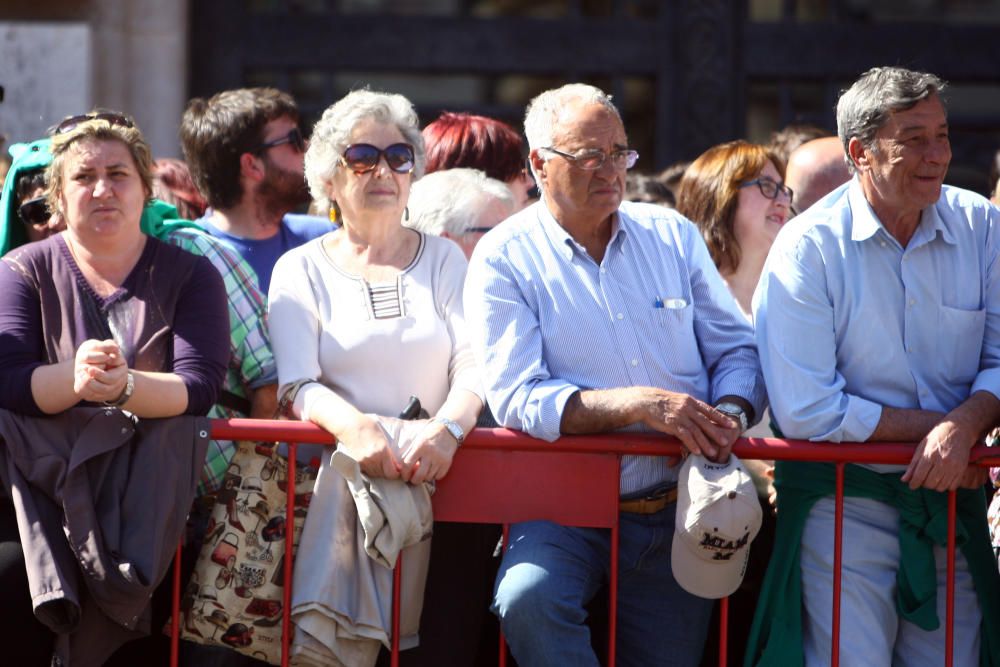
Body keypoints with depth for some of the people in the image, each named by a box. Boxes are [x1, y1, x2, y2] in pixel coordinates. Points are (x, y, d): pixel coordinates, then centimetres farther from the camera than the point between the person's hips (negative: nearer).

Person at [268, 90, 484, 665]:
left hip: (437, 475, 1)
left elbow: (474, 365, 4)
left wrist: (449, 427, -19)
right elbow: (298, 386, -2)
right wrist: (353, 425, -23)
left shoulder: (443, 260, 16)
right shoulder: (301, 271, 11)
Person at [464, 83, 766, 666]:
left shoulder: (672, 235, 10)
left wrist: (730, 414, -12)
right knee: (527, 600, -33)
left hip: (679, 510, 4)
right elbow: (516, 396, -14)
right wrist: (638, 406, -25)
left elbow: (738, 349, 11)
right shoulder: (505, 258, -3)